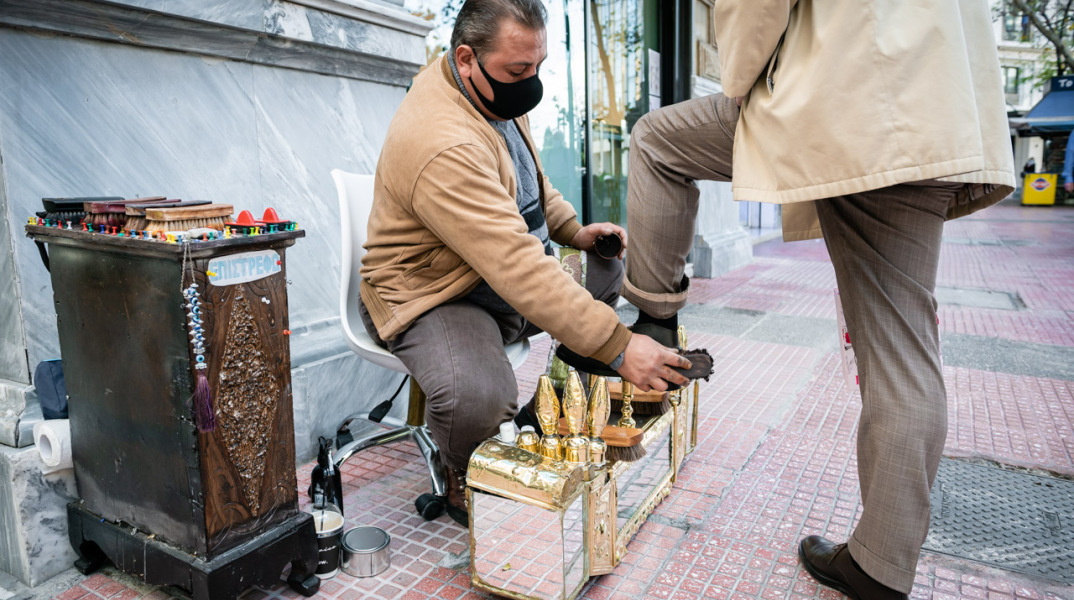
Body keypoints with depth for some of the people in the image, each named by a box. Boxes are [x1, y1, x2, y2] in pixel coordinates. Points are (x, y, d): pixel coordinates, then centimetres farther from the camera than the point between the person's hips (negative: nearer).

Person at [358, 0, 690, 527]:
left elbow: (528, 180, 18)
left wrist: (574, 230, 0)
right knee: (478, 397, -36)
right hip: (430, 297, -9)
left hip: (506, 274, 10)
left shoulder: (498, 94, 1)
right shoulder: (441, 144, -32)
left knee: (607, 266, 5)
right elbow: (518, 267, -38)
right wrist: (618, 346, -39)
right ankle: (460, 475, 0)